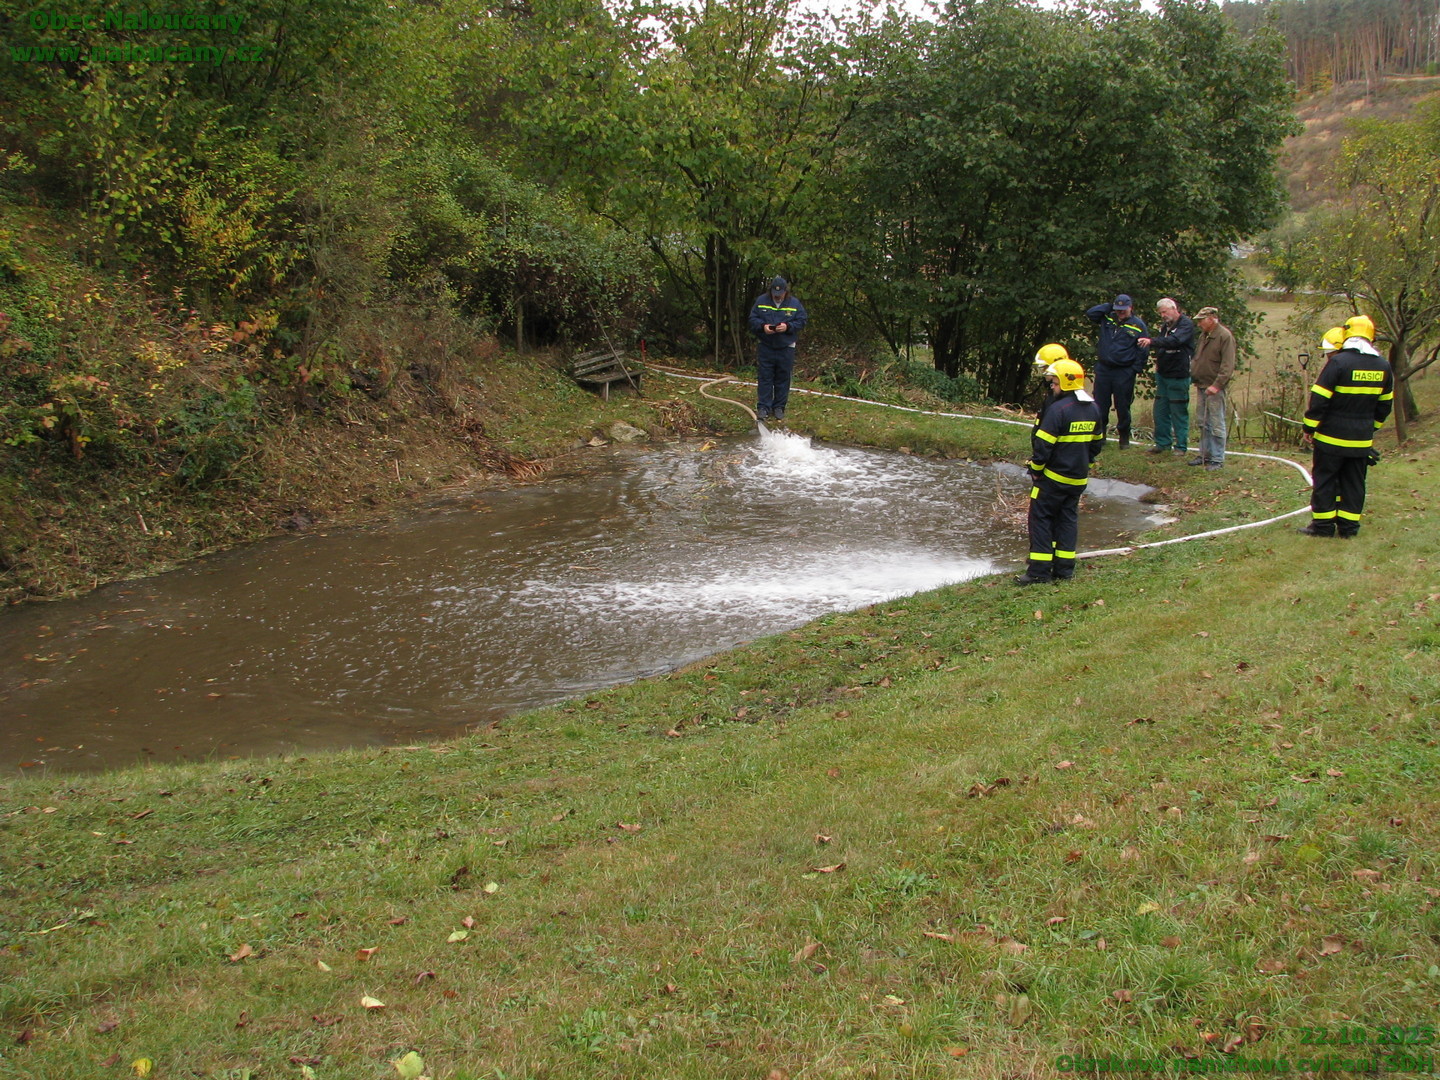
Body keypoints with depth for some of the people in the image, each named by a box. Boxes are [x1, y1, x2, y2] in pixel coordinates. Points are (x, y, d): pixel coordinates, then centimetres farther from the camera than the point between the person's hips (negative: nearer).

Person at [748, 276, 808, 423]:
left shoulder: (795, 303, 1)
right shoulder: (761, 301, 2)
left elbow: (801, 321, 0)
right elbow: (752, 319, 3)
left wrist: (788, 327, -17)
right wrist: (763, 326, -16)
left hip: (786, 348, 0)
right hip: (765, 346, 0)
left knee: (783, 379, 5)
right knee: (764, 378, -1)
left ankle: (779, 408, 15)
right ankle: (763, 408, 3)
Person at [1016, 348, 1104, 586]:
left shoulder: (1058, 409, -19)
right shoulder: (1093, 409, 6)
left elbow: (1043, 444, -19)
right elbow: (1097, 442, 15)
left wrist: (1035, 470, -8)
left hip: (1054, 477, -7)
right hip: (1078, 478, 8)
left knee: (1041, 517, 0)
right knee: (1068, 518, 13)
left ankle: (1039, 569, -2)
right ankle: (1064, 569, 15)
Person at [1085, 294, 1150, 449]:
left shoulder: (1138, 325, -3)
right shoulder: (1107, 319, 7)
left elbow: (1143, 351, -2)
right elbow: (1090, 314, -1)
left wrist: (1135, 370, -9)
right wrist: (1109, 307, -2)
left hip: (1124, 372, -3)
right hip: (1103, 369, 3)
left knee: (1123, 406, 5)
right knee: (1100, 405, 7)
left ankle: (1124, 437, 18)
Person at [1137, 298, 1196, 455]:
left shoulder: (1186, 324, -12)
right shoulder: (1165, 325, 15)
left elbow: (1174, 340, -29)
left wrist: (1152, 341, -40)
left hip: (1179, 376, -8)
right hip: (1163, 374, 8)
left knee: (1179, 412, -2)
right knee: (1160, 410, 10)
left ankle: (1180, 446, 5)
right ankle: (1163, 442, 20)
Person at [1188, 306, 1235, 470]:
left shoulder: (1225, 336, -13)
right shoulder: (1204, 336, 15)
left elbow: (1228, 366, -19)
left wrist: (1217, 385, -24)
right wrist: (1191, 374, 13)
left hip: (1214, 389, -9)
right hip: (1201, 386, 9)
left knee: (1216, 425, -4)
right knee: (1202, 424, 14)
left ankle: (1218, 459, 1)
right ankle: (1205, 454, 23)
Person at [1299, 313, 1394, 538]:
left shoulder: (1338, 362, -15)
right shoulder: (1383, 366, 5)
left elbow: (1319, 399, -15)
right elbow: (1385, 403, 14)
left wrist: (1309, 428, -6)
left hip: (1332, 436, -5)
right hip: (1363, 439, 5)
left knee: (1325, 479, 4)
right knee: (1354, 482, 12)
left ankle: (1323, 524, 6)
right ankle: (1349, 526, 14)